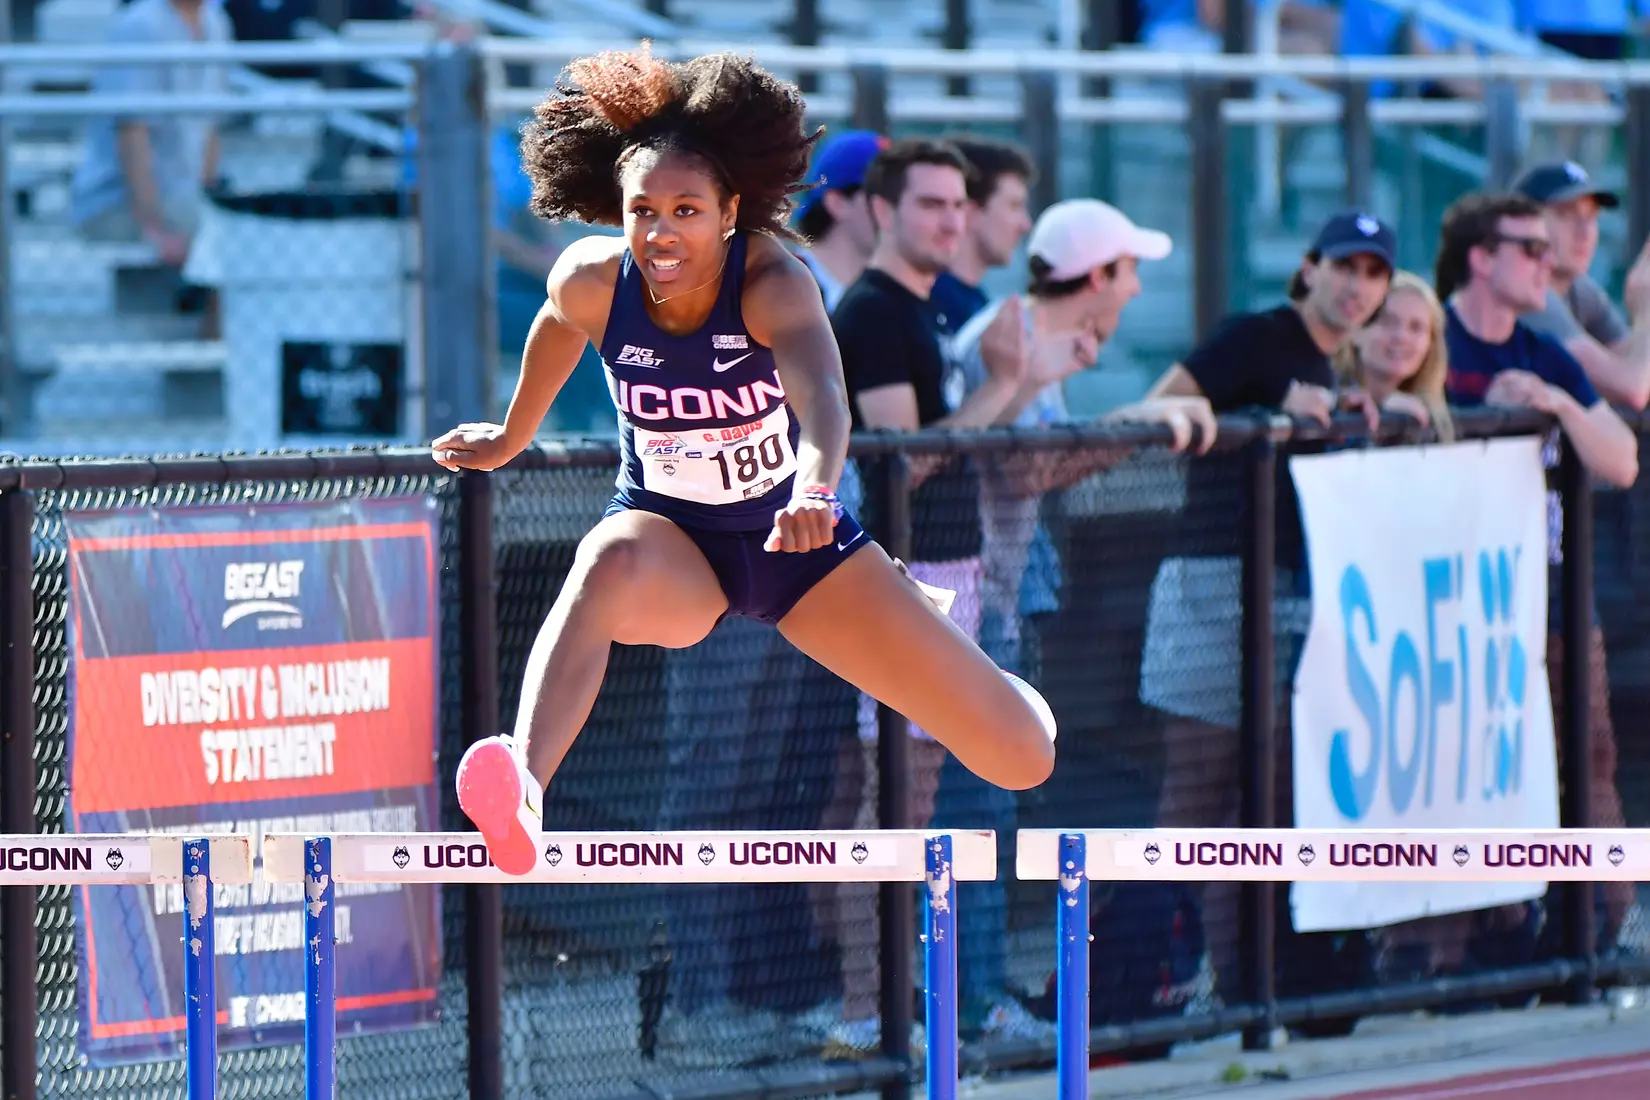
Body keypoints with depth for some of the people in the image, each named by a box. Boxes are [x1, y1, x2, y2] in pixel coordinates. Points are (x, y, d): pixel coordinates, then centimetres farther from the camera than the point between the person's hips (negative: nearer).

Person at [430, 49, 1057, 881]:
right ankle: (522, 795, -63)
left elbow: (821, 395, -49)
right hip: (670, 537, 0)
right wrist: (514, 437, 24)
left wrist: (816, 492, -71)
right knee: (607, 569, -41)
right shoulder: (592, 283, -19)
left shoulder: (771, 282, -29)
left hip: (794, 539, 0)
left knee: (1022, 759, -1)